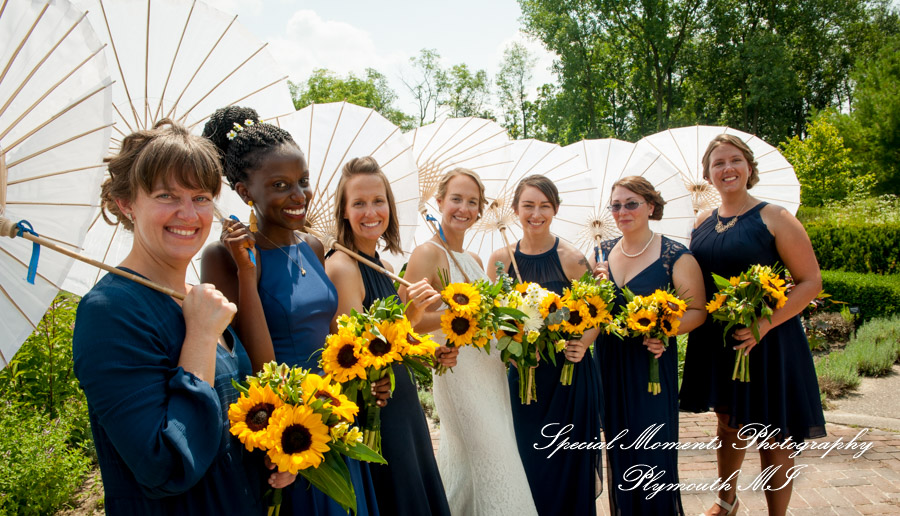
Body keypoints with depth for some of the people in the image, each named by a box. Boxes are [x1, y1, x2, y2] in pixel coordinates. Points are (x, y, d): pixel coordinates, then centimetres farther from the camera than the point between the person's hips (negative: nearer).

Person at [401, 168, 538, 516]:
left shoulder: (475, 261, 14)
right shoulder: (427, 254, -11)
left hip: (491, 371, 8)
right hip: (459, 371, -8)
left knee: (463, 460, 17)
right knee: (492, 464, -2)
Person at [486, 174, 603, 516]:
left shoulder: (571, 260, -7)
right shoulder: (501, 259, 1)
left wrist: (582, 345, -21)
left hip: (568, 374, -2)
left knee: (565, 460, 7)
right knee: (525, 459, 11)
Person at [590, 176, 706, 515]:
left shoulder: (675, 256, -8)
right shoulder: (603, 253, 7)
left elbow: (697, 311, -6)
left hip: (651, 363, -4)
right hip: (609, 363, 4)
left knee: (653, 447, 3)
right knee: (618, 446, 14)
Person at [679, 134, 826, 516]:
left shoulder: (773, 218, -9)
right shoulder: (703, 223, 6)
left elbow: (811, 281, -11)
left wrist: (764, 324, -22)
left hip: (767, 341, -5)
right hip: (716, 341, 5)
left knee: (772, 436, 5)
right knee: (728, 422, 20)